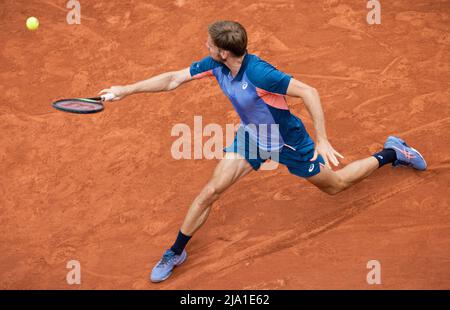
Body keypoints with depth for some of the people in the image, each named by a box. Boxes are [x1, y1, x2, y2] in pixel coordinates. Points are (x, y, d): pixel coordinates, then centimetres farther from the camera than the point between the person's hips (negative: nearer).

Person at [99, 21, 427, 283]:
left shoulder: (258, 72, -37)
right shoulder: (215, 65, -16)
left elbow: (309, 92, -36)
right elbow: (172, 79, -6)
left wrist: (322, 141, -39)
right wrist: (127, 90, -7)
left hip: (288, 140, -5)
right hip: (251, 135, 5)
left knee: (335, 184, 14)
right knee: (210, 192, -5)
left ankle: (391, 153, 37)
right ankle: (176, 252, 11)